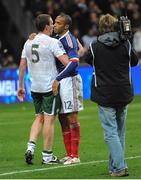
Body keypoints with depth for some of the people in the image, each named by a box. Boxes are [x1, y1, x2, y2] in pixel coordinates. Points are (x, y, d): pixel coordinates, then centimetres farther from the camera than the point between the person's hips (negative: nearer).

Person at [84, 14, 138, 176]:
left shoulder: (95, 47, -9)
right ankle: (114, 166, 22)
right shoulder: (125, 45, -3)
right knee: (120, 131, 16)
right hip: (124, 94, 3)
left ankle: (120, 167, -13)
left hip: (105, 96, -3)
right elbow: (134, 61, 14)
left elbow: (88, 60, 12)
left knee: (111, 132, -3)